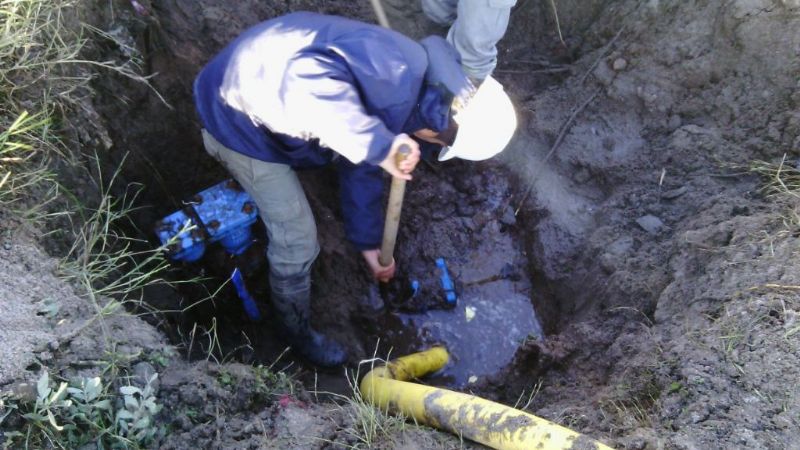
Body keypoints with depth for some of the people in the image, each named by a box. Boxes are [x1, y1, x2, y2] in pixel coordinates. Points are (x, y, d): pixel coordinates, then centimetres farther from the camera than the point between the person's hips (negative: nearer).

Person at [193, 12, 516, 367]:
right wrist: (381, 144, -45)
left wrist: (369, 244, 23)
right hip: (240, 118, -9)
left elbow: (361, 169, 16)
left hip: (261, 84, 9)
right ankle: (298, 331, 25)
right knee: (296, 238, 0)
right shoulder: (397, 70, -28)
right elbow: (310, 75, -45)